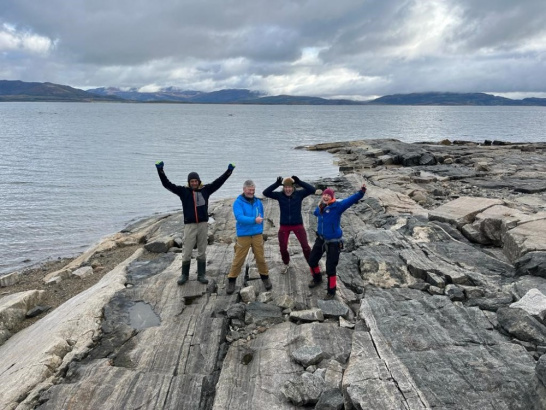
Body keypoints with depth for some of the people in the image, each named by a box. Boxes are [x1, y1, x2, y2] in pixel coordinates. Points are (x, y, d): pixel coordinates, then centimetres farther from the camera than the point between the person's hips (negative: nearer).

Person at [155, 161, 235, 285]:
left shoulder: (205, 190, 4)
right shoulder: (183, 191, 0)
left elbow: (218, 182, 3)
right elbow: (167, 184, -6)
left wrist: (229, 171, -5)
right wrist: (160, 170, -16)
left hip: (203, 225, 2)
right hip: (189, 225, -1)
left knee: (202, 252, 10)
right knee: (187, 252, 5)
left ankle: (201, 275, 21)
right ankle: (184, 275, 20)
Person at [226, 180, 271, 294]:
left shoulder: (258, 202, 7)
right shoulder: (238, 202, -9)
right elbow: (239, 217, -24)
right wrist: (254, 220, -34)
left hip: (257, 235, 4)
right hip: (243, 235, -3)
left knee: (260, 257, 9)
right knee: (238, 259, 2)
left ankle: (265, 278, 26)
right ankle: (231, 281, 15)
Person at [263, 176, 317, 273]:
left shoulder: (299, 194, -10)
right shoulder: (280, 195, -8)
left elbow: (312, 190, -20)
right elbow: (265, 193, -18)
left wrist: (299, 182, -29)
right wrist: (277, 184, -29)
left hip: (298, 225, -1)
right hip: (284, 226, 2)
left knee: (305, 246, -2)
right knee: (283, 248, 10)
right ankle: (286, 264, 38)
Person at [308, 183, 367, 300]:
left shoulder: (337, 206, -19)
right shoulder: (320, 207, 0)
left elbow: (350, 200, -33)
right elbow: (316, 213, 22)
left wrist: (360, 193, -50)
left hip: (333, 242, -6)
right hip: (321, 239, 7)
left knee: (330, 268, -1)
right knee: (312, 260, 18)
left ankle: (331, 291, 21)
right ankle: (317, 278, 49)